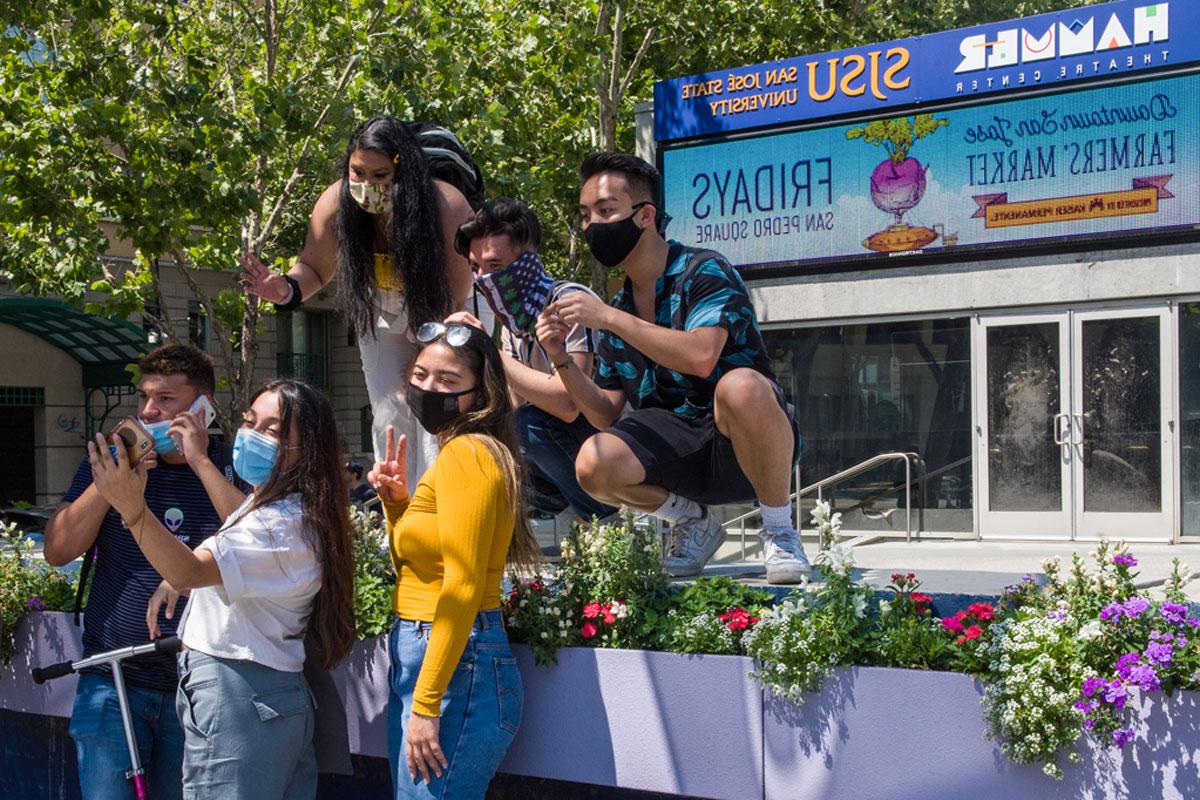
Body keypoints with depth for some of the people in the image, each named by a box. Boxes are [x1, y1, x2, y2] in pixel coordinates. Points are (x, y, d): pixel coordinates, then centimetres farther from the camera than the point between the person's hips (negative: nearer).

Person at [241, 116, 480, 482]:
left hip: (441, 315, -3)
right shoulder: (335, 204, -26)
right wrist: (286, 289, -30)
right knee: (389, 413, 0)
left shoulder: (447, 208, -36)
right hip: (383, 314, 3)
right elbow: (315, 268, -7)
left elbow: (459, 299, -28)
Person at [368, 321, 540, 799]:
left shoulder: (466, 453, -13)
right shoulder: (457, 452, 16)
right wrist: (396, 502, 8)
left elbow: (462, 588, -19)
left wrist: (425, 706, -20)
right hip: (418, 657, 10)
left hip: (455, 667, -10)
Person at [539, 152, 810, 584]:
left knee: (741, 385, -39)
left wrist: (609, 318, -27)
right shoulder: (618, 310, 9)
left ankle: (779, 532, -16)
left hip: (749, 446, -5)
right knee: (592, 464, -25)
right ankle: (693, 522, 6)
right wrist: (562, 361, -6)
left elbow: (701, 356, -29)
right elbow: (608, 415, 9)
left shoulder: (704, 271, -9)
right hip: (678, 447, 5)